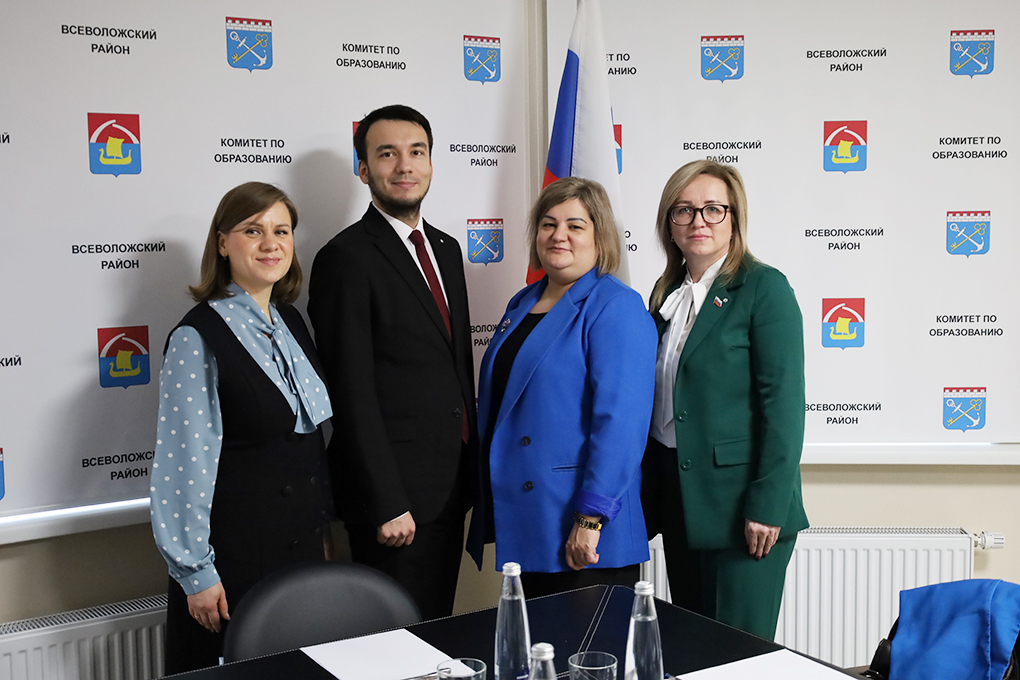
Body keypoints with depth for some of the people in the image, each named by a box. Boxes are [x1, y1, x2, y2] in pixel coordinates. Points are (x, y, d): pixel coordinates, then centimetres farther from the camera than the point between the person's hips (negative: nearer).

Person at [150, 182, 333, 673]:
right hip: (235, 553, -7)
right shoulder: (198, 338, -15)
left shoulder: (290, 323, 7)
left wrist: (321, 530, 15)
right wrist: (196, 572, -14)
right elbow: (185, 463, -16)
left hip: (302, 545, 7)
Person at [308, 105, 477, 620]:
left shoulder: (446, 249, 14)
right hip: (394, 488, -7)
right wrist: (386, 504, -18)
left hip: (450, 485, 7)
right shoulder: (346, 258, -12)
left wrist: (470, 469, 15)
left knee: (438, 629, 16)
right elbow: (352, 393, -16)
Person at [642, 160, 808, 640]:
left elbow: (783, 402, -15)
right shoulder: (667, 294, 11)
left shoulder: (764, 288, -9)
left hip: (739, 504, -6)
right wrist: (651, 495, 11)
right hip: (677, 496, 7)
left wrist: (767, 505, -19)